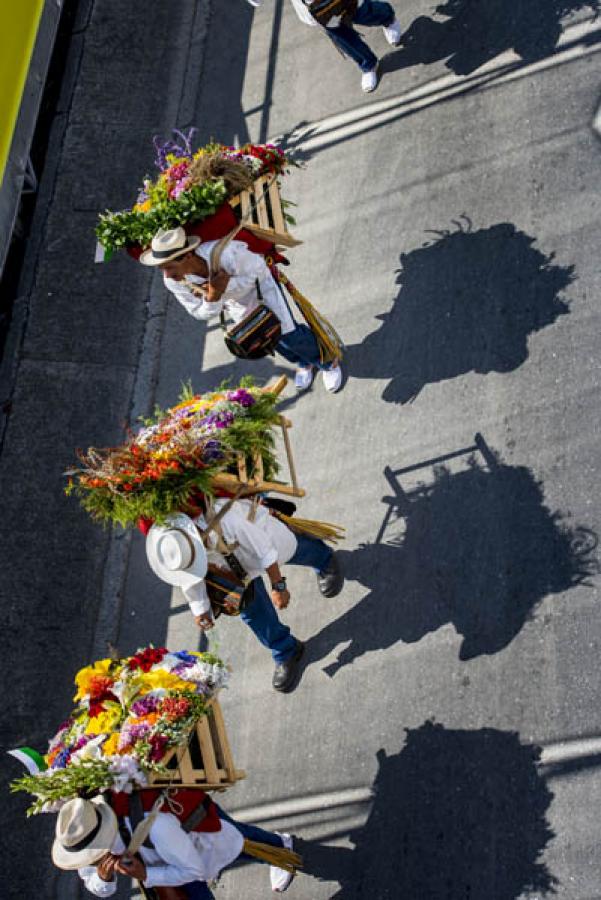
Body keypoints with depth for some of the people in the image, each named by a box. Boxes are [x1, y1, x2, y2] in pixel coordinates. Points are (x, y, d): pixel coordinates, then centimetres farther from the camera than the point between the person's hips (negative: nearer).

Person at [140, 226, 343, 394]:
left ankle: (328, 361, 28)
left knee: (288, 335, -3)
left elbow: (259, 271, -27)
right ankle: (303, 362, 46)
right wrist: (211, 299, -41)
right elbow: (200, 312, -16)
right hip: (231, 300, 4)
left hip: (257, 282, -4)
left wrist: (228, 285, -43)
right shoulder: (173, 281, -31)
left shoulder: (226, 254, -46)